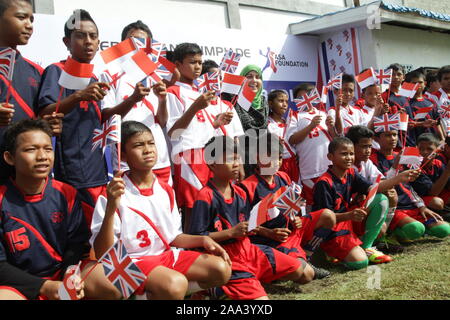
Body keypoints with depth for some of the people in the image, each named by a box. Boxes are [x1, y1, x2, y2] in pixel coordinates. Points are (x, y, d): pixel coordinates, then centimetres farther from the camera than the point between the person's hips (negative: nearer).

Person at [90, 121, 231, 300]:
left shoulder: (166, 190, 5)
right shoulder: (114, 193, -13)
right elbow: (102, 253, -19)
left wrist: (202, 240, -4)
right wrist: (111, 208, -32)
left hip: (167, 254, 7)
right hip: (131, 261, -6)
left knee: (221, 270, -6)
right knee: (175, 284, -33)